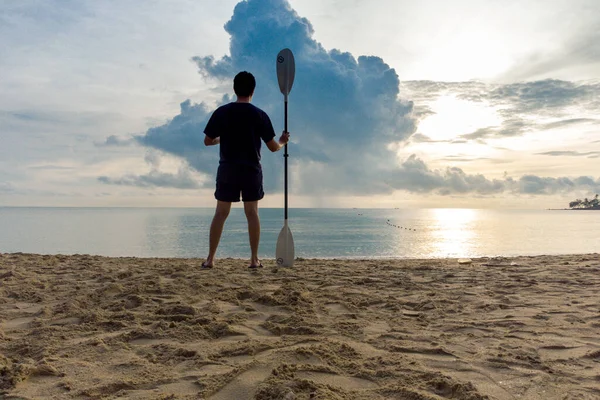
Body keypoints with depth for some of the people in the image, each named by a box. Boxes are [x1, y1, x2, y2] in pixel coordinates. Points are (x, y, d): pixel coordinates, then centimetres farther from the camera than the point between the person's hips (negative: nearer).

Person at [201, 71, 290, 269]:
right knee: (252, 213, 7)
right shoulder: (259, 115, -4)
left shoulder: (221, 112, -2)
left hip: (227, 169, 1)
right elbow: (273, 147, -2)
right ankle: (254, 259, 9)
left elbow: (207, 141, 4)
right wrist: (282, 141, 21)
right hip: (251, 170, 0)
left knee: (220, 213, 5)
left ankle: (210, 259, 7)